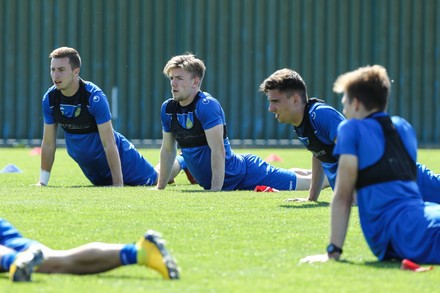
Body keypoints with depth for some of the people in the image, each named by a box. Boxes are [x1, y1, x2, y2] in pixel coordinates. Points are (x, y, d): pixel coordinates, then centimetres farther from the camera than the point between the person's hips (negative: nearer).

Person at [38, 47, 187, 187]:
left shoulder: (94, 96, -31)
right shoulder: (50, 98, -16)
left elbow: (109, 145, -30)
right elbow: (48, 144, -6)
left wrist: (118, 184, -31)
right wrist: (42, 182, -7)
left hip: (117, 156, -5)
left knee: (156, 181, 7)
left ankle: (181, 161, 39)